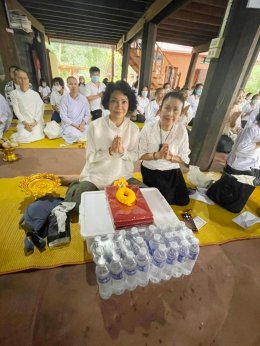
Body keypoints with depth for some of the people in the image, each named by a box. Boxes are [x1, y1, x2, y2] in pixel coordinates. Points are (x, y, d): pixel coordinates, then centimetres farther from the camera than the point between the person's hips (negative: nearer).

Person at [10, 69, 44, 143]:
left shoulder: (35, 94, 0)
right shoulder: (14, 93, -1)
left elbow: (39, 109, -2)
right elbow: (16, 110, -3)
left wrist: (34, 122, -13)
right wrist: (25, 123, -14)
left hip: (36, 121, 0)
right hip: (23, 122, 0)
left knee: (36, 136, -21)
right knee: (23, 137, -20)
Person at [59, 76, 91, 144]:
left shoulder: (83, 98, 4)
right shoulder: (64, 98, -4)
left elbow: (87, 114, 4)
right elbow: (63, 116, -7)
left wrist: (82, 124, -14)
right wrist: (75, 125, -17)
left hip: (82, 125, 3)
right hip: (68, 125, -3)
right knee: (77, 135, -34)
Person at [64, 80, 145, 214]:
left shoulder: (133, 128, -4)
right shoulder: (95, 126, -12)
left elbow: (135, 156, 0)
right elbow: (90, 157, -10)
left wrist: (122, 151, -20)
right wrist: (109, 151, -25)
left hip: (123, 177, 4)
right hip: (95, 177, -3)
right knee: (80, 207, -20)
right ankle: (75, 189, 17)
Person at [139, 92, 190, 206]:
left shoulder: (182, 130, -10)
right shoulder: (148, 129, -16)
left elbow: (184, 158, -6)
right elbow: (140, 154, -11)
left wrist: (170, 157, -26)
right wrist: (157, 155, -28)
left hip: (173, 172, 3)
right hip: (151, 171, -2)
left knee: (183, 201, 8)